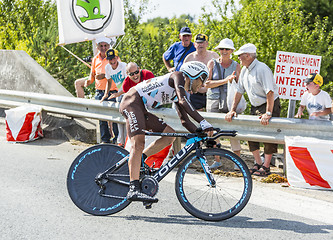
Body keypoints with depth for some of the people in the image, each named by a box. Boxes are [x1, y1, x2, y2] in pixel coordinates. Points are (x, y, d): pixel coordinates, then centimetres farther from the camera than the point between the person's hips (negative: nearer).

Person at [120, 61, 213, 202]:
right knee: (138, 144, -23)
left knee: (170, 134, 4)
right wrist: (203, 122, -28)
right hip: (132, 101, -10)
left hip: (142, 109, 10)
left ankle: (137, 161, 2)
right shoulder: (178, 76, -5)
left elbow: (185, 121, 20)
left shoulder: (180, 93, 21)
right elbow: (183, 101, -23)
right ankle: (134, 190, -33)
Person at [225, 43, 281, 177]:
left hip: (270, 105, -8)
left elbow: (270, 92, -27)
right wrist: (233, 110, 5)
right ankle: (258, 163, 14)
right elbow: (239, 91, 11)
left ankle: (266, 167, 0)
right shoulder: (244, 70, 6)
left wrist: (268, 113, -31)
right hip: (255, 106, 8)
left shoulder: (262, 69, -21)